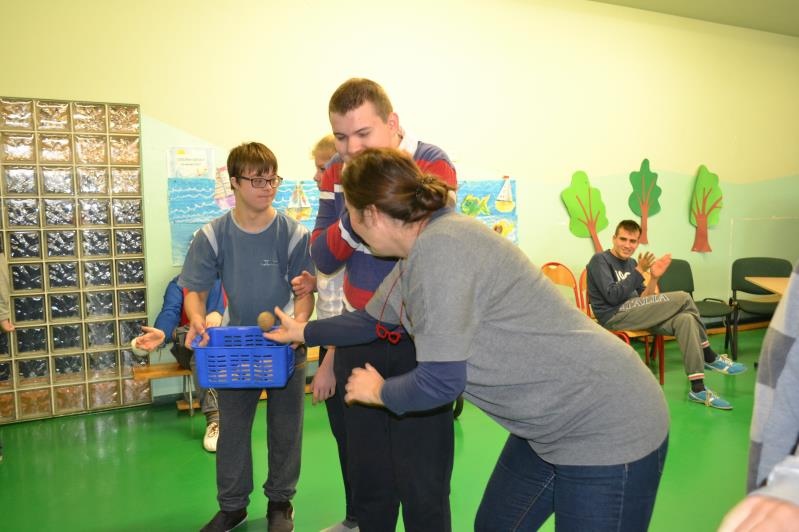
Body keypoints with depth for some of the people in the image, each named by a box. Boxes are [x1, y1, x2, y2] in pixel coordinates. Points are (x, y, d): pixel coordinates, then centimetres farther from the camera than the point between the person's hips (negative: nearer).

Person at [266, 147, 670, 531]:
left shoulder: (441, 247, -25)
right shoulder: (418, 254, 5)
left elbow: (440, 382, -24)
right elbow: (370, 321, 22)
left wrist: (379, 391, -3)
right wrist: (303, 332, 35)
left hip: (609, 429, -9)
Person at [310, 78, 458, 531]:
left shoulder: (433, 165, -14)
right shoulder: (337, 172, 1)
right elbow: (323, 259, -3)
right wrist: (351, 209, -20)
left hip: (419, 342, -4)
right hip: (358, 339, 5)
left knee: (422, 482, 3)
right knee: (367, 478, 15)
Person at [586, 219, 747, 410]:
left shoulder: (631, 263, 19)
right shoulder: (600, 260, -5)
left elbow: (643, 301, 12)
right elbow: (613, 296, -18)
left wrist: (653, 278, -5)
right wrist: (639, 271, -14)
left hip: (634, 314, 8)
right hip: (614, 316, -8)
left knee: (685, 319, -19)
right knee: (683, 299, -14)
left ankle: (698, 388, -16)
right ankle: (710, 357, 0)